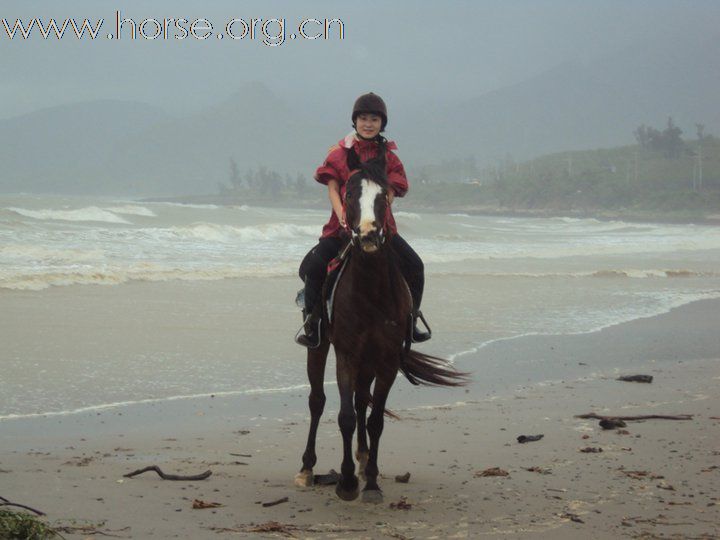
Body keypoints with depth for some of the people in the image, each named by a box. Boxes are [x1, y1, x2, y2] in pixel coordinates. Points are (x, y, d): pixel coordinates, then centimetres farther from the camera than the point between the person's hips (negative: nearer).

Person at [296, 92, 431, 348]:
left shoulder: (389, 157, 7)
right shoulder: (339, 153, 4)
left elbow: (389, 194, -2)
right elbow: (333, 189, -2)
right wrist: (342, 216, -21)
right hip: (343, 225, -1)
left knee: (414, 265, -12)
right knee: (312, 265, -20)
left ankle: (410, 320, 6)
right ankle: (312, 324, -6)